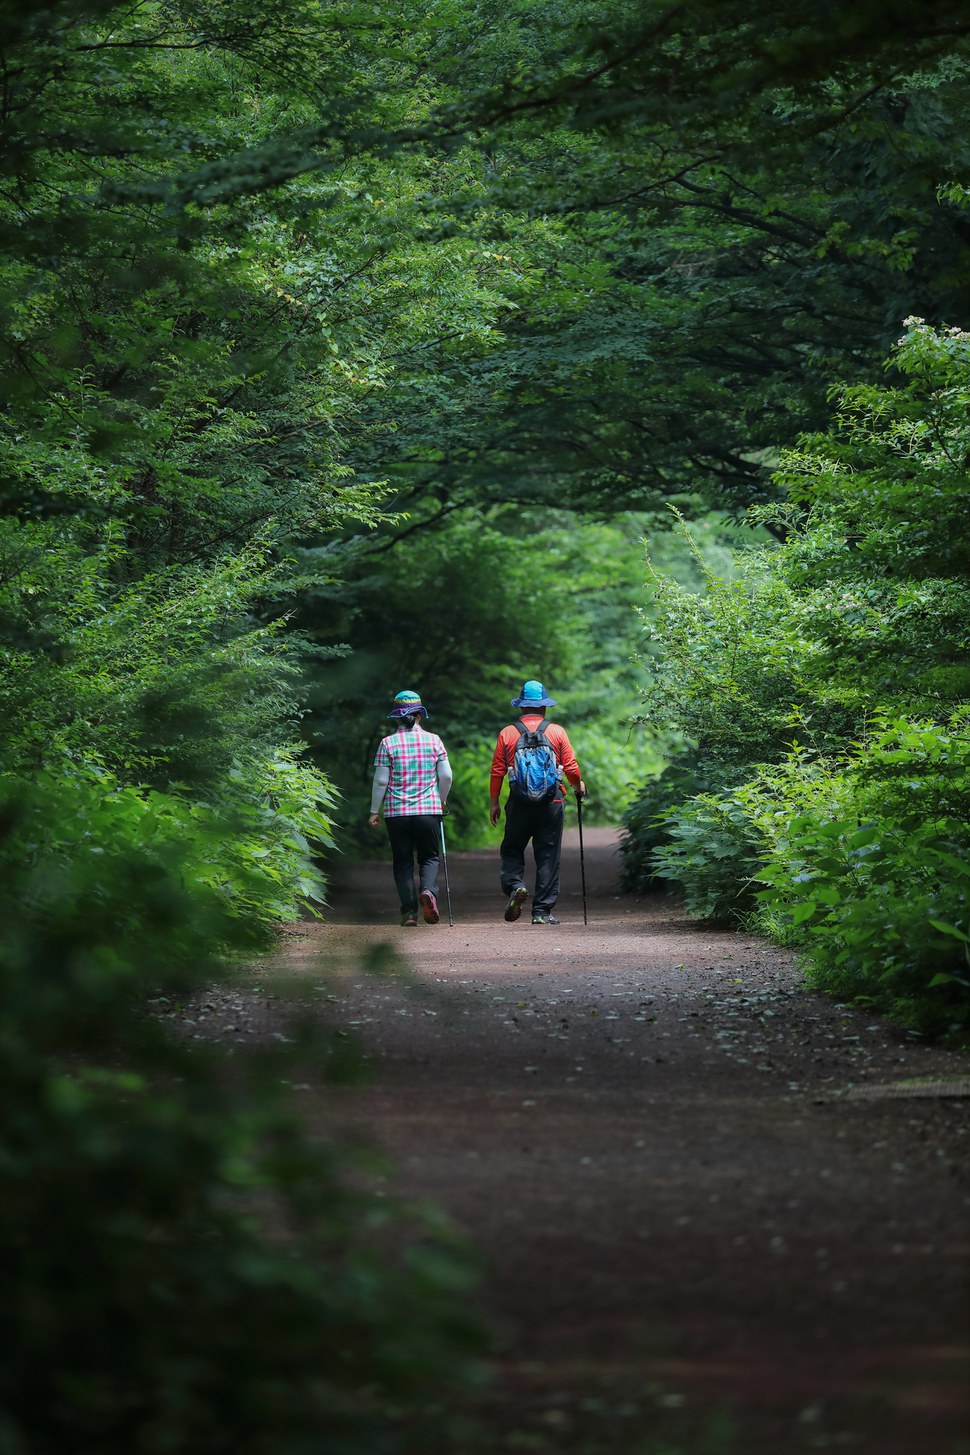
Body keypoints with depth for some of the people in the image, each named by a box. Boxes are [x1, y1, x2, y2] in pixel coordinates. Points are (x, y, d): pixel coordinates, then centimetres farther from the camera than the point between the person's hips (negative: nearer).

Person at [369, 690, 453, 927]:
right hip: (429, 810, 0)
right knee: (429, 857, 11)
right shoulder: (433, 740, 1)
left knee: (403, 862, 8)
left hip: (396, 810, 0)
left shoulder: (388, 743, -3)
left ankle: (409, 911, 2)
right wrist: (441, 800, 19)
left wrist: (374, 811, 6)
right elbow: (446, 776, 2)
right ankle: (428, 889, -19)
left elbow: (380, 781, -4)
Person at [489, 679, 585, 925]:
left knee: (512, 850, 15)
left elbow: (497, 770, 1)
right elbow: (570, 766, 0)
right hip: (551, 802, 0)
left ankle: (514, 885, -13)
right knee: (548, 856, 5)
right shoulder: (557, 732, 1)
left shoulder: (508, 733, 1)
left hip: (519, 803, 0)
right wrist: (579, 785, 20)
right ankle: (542, 911, 3)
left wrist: (494, 801, 10)